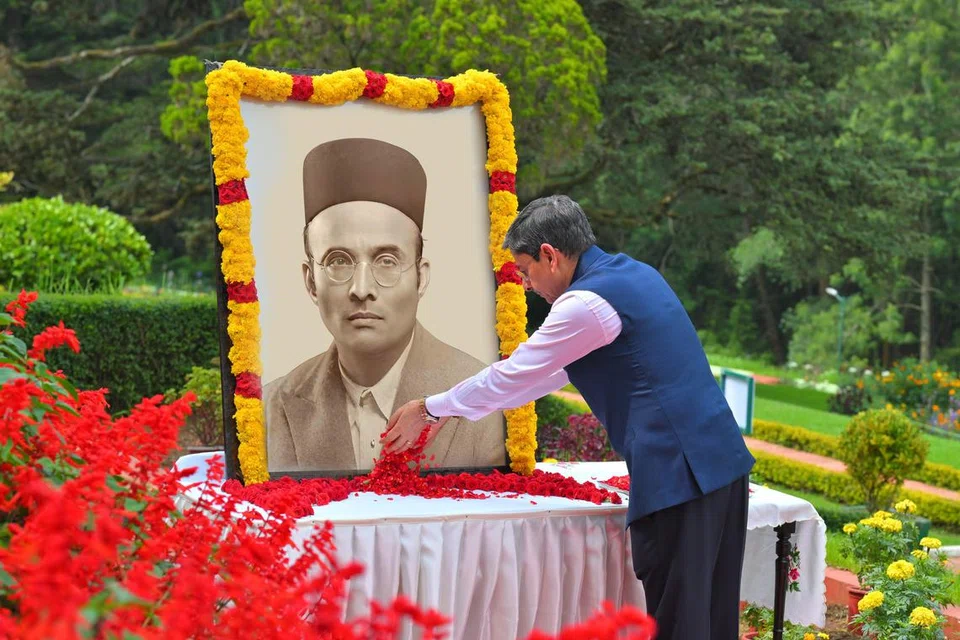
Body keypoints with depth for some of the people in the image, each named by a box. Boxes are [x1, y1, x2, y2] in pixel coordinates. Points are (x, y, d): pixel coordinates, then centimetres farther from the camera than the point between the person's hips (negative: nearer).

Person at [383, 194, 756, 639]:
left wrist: (429, 408, 12)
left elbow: (513, 375, -3)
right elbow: (555, 369, 25)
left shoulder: (586, 303, -12)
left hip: (675, 471, -9)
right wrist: (455, 410, 27)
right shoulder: (633, 273, 17)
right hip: (719, 458, 9)